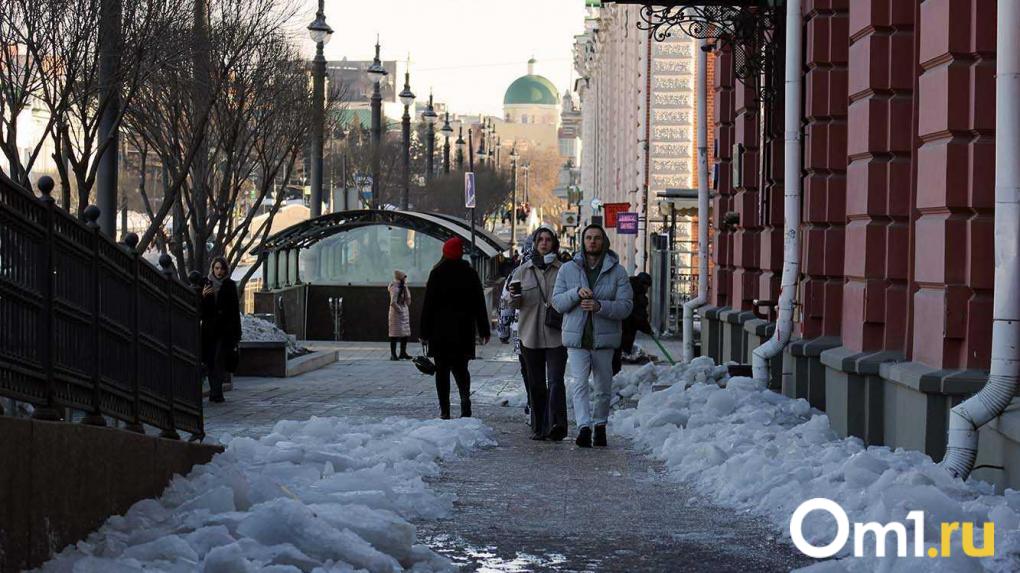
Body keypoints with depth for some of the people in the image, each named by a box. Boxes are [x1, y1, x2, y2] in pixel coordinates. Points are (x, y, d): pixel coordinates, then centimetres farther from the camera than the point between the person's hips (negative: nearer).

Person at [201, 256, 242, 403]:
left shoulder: (230, 285, 2)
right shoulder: (205, 283, 7)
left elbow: (235, 308, 1)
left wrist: (236, 332, -4)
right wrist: (203, 296, -14)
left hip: (225, 328, -3)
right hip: (209, 327, 3)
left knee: (219, 358, -13)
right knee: (210, 360, 3)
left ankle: (216, 392, -17)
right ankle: (214, 391, 11)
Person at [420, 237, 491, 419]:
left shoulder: (437, 274, -4)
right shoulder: (470, 274, 3)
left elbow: (428, 304, -4)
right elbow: (479, 304, 6)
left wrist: (424, 332, 0)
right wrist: (483, 331, 11)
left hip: (440, 330, -2)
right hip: (464, 330, 2)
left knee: (442, 370, 4)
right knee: (460, 366, 11)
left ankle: (444, 411, -1)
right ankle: (465, 396, -17)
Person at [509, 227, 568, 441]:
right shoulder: (523, 271, 11)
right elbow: (512, 303, 11)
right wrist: (515, 298, -12)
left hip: (556, 335, -3)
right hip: (530, 335, 3)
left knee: (555, 381, -15)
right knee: (535, 385, 7)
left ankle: (556, 425, -25)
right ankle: (539, 428, 14)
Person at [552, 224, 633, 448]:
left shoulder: (617, 272, 1)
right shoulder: (568, 269, 6)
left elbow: (626, 305, -6)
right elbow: (557, 301, 2)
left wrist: (600, 306, -21)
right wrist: (576, 293, -17)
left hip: (604, 338, 0)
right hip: (576, 338, 0)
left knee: (604, 387, 10)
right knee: (579, 383, -16)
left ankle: (600, 425, 28)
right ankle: (584, 427, -24)